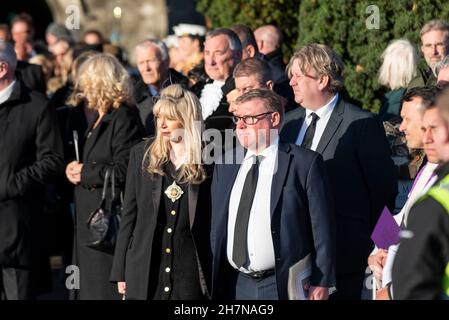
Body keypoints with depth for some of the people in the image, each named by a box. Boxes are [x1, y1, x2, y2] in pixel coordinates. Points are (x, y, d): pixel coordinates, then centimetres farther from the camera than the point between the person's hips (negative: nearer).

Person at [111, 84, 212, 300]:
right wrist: (120, 271, 6)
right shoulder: (142, 155, 7)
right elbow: (129, 214, 9)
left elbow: (212, 223, 3)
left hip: (189, 267, -2)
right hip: (146, 267, 2)